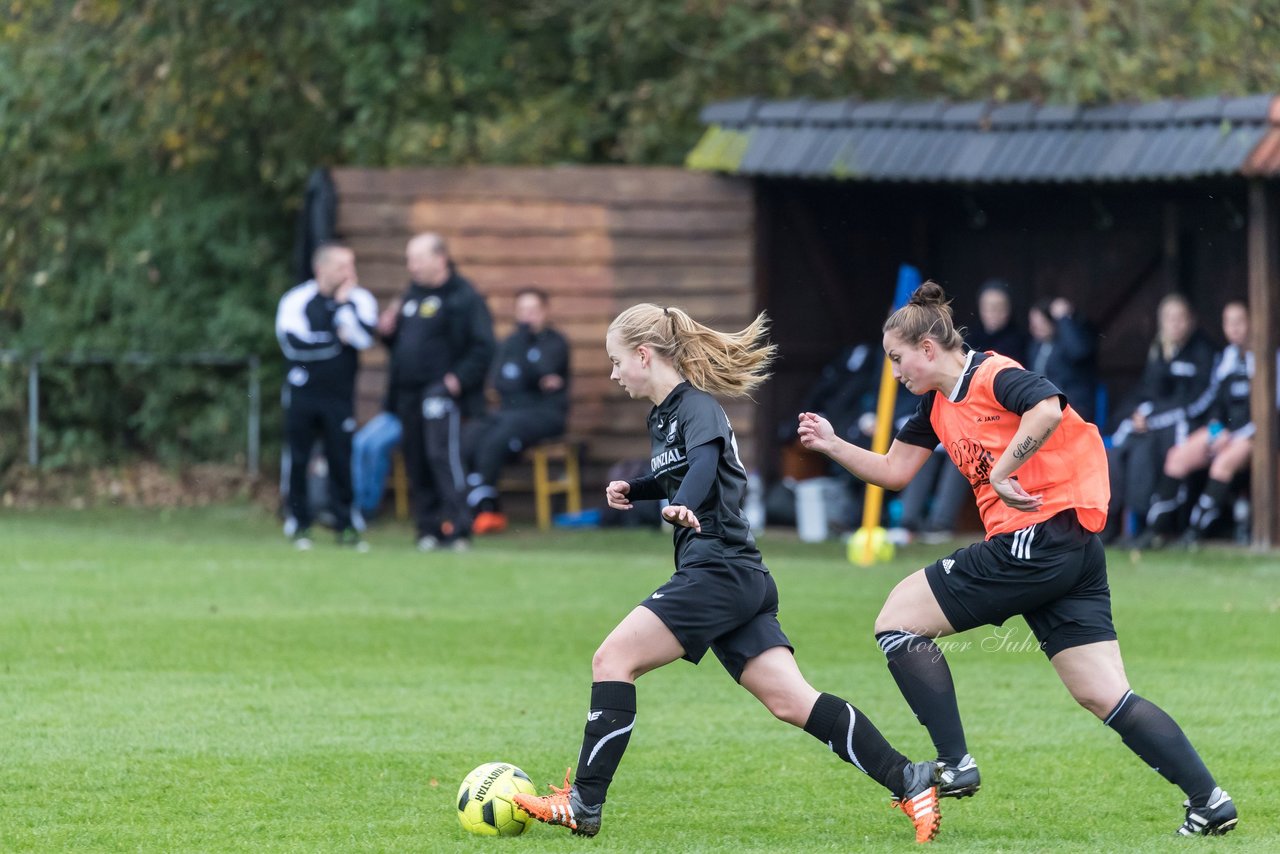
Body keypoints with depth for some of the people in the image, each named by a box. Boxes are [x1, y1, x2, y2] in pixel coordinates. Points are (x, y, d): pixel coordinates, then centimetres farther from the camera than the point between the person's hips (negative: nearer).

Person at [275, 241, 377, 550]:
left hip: (339, 395, 1)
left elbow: (363, 338, -13)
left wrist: (343, 304, -13)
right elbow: (293, 344, -17)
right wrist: (337, 340, -10)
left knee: (342, 461, 0)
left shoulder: (359, 300, 3)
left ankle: (346, 525, 9)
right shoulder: (296, 300, -3)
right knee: (298, 460, 1)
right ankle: (299, 524, 11)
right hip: (302, 394, -1)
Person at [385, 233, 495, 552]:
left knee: (442, 456, -16)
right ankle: (428, 528, 10)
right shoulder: (411, 296, 19)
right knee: (416, 463, 6)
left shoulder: (463, 297, -6)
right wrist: (389, 332, 7)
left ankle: (456, 529, -17)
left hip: (441, 391, -8)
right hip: (409, 393, 8)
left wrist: (459, 379, -18)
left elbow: (483, 347, -11)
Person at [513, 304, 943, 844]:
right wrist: (633, 491, 25)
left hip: (719, 572, -10)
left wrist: (683, 507, -51)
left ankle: (583, 806, -11)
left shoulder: (696, 407, -9)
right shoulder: (662, 415, 19)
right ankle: (909, 781, -5)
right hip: (739, 580, 10)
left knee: (613, 659, -10)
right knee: (791, 702, 0)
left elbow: (705, 461, -32)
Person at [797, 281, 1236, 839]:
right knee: (1105, 696, 3)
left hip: (1040, 536, -10)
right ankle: (1208, 800, -3)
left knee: (897, 619, -2)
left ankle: (955, 766, -4)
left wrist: (1001, 473, -26)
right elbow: (894, 470, 26)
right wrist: (832, 445, 16)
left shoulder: (993, 376, -10)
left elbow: (1048, 409, -31)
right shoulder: (937, 404, 18)